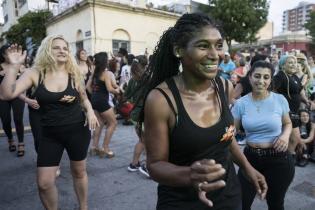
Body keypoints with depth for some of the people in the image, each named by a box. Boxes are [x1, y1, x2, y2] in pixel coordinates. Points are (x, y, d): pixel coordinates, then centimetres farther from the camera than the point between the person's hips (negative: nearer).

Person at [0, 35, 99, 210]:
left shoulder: (74, 74, -5)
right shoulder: (35, 73, -7)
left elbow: (84, 98, 10)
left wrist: (90, 110, -10)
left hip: (77, 130, 0)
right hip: (50, 134, 0)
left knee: (79, 172, 17)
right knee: (44, 183, 4)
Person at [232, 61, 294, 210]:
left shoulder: (280, 99, -7)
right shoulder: (241, 103, -7)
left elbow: (288, 123, 9)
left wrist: (285, 135, -12)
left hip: (278, 159, 0)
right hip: (250, 157, 1)